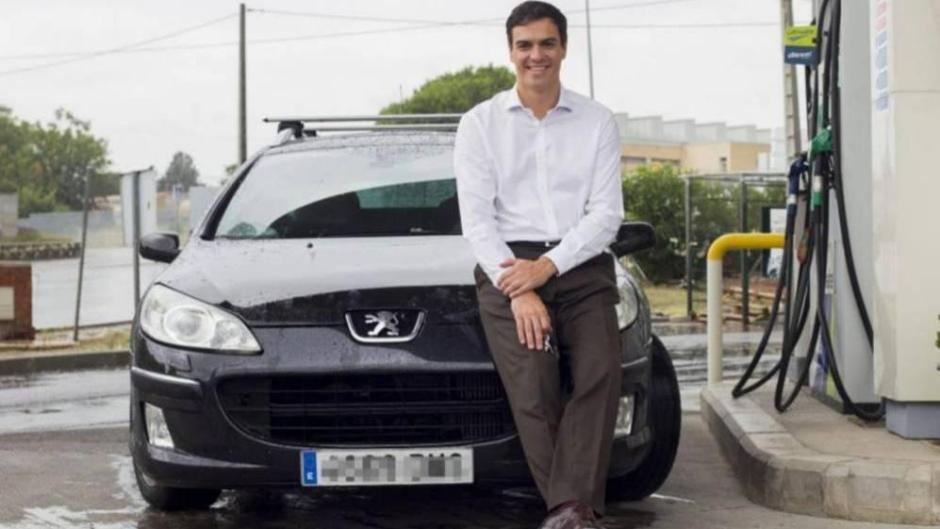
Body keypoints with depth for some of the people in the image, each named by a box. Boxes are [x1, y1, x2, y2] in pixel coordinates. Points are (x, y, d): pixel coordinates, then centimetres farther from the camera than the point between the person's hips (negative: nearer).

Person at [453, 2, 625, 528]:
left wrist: (547, 266, -11)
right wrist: (519, 289, -12)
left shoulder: (598, 122, 11)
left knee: (601, 373, -24)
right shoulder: (480, 123, 10)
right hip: (507, 267, -1)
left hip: (581, 266, 1)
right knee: (533, 385, -21)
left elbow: (607, 214, 3)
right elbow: (476, 218, 1)